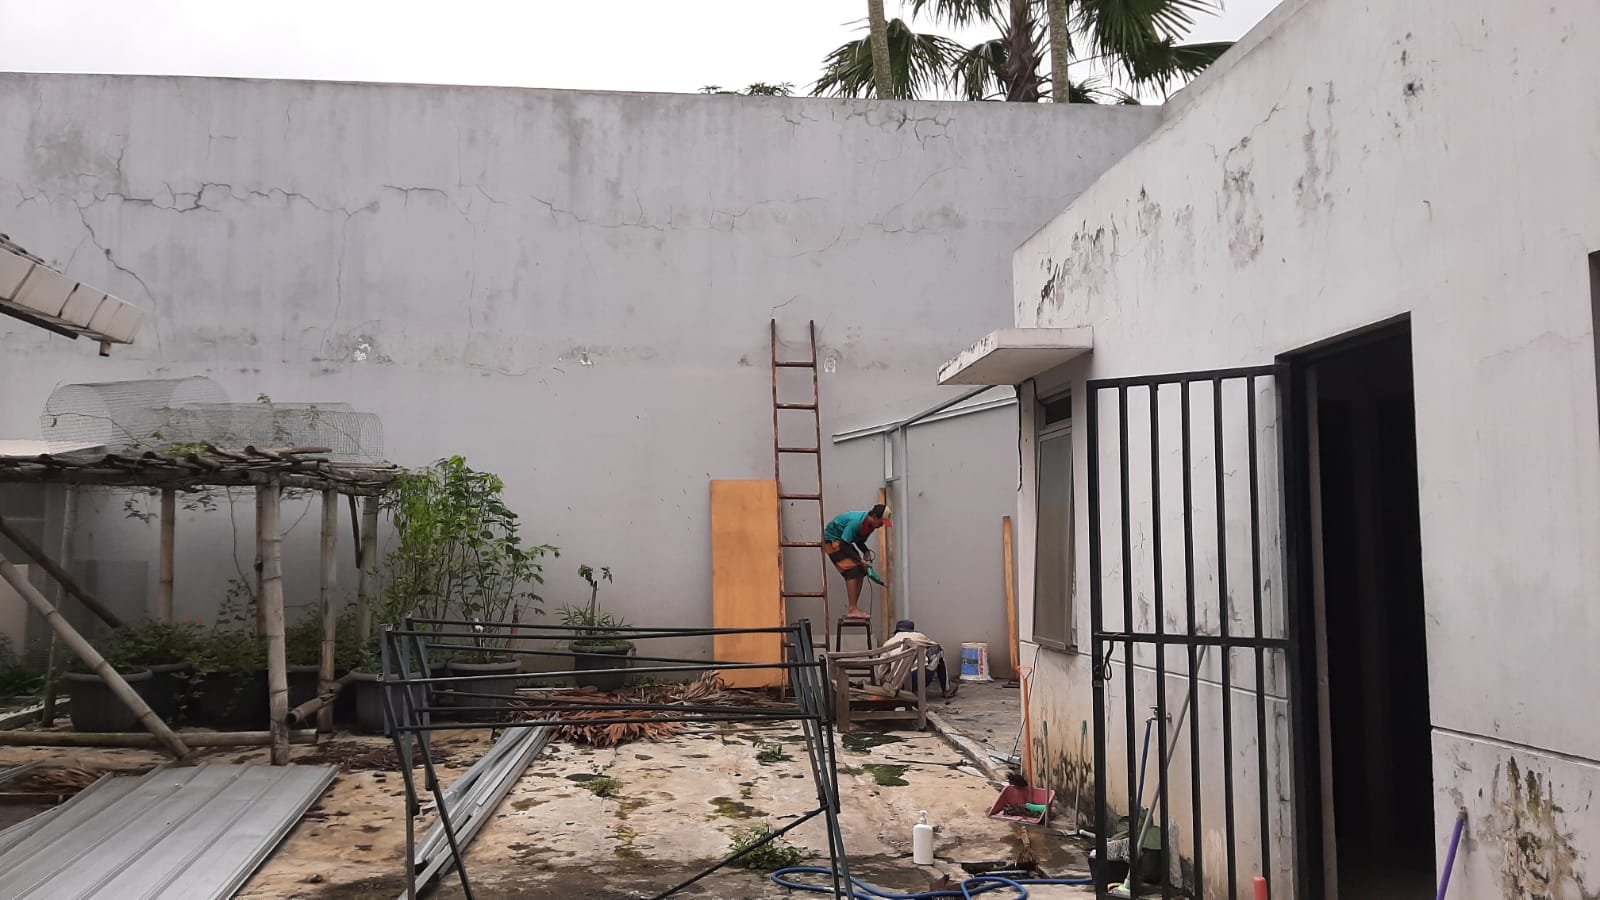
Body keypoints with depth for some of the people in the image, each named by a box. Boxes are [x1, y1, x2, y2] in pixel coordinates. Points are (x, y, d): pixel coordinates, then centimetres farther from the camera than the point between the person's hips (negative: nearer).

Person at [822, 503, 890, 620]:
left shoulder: (870, 524, -4)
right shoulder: (856, 522, -32)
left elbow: (859, 541, 10)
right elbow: (844, 545, -28)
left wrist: (866, 552, -9)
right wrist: (860, 560, -24)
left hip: (843, 541, 9)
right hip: (832, 540, -9)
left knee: (860, 572, 2)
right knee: (852, 572, -19)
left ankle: (854, 608, 6)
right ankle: (852, 610, -20)